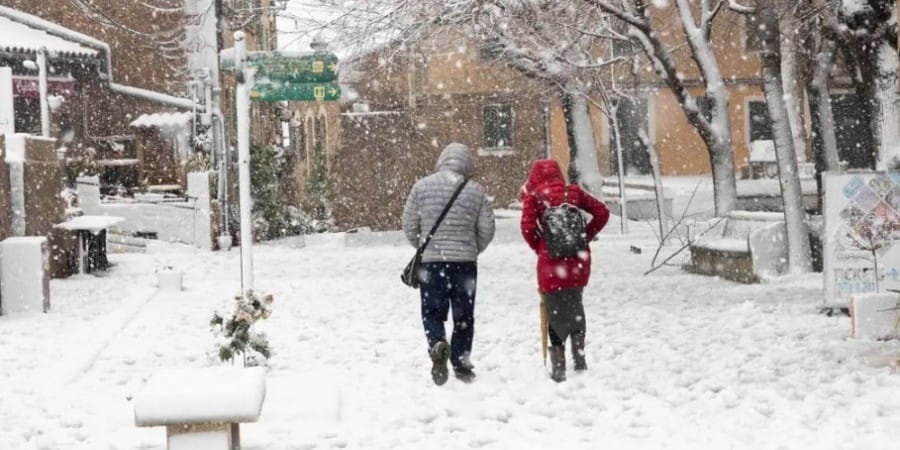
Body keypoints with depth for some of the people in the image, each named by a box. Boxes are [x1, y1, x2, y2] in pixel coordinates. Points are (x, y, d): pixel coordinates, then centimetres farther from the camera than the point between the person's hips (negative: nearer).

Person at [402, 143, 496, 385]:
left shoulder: (422, 186, -1)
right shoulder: (476, 191, 0)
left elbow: (409, 225, 2)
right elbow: (487, 230, 3)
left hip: (430, 261, 0)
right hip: (465, 262, 0)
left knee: (432, 312, 7)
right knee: (463, 315, 12)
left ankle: (437, 345, -20)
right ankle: (461, 363, 16)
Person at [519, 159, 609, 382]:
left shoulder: (533, 196, -2)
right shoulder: (573, 192, 7)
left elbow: (527, 226, -14)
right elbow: (602, 212, 5)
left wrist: (537, 246, 3)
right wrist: (586, 236, 12)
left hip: (551, 261, -3)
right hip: (578, 259, 3)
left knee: (555, 312, 4)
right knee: (575, 305, 21)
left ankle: (559, 366, 3)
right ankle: (579, 356, 24)